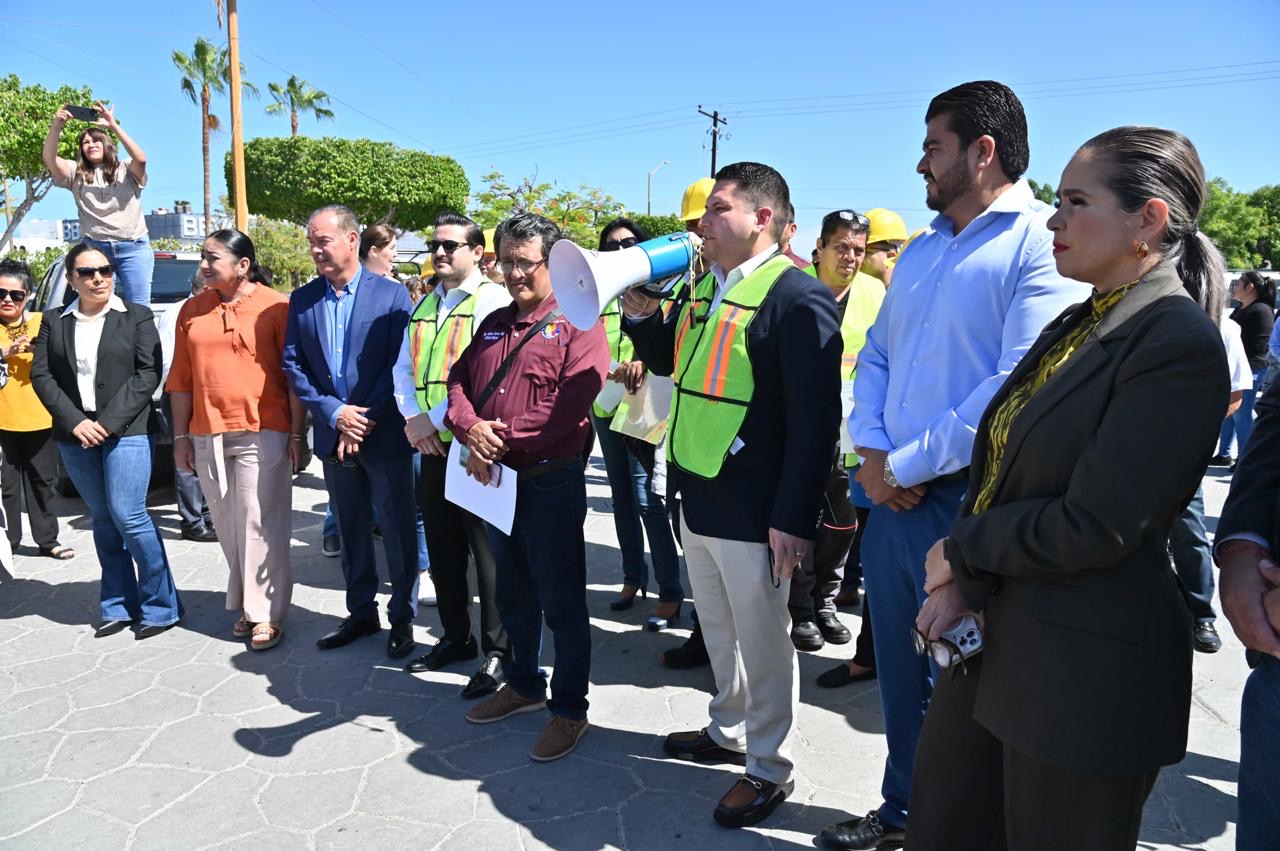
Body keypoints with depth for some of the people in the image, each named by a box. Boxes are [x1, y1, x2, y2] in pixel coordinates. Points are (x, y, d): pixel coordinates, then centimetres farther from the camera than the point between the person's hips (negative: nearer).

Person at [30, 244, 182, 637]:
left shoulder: (137, 317, 2)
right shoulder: (55, 323, 11)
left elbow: (148, 373, -6)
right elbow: (41, 375, 5)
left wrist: (109, 422, -12)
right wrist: (75, 422, -9)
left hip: (126, 431, -4)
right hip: (75, 435, 4)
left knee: (128, 516, -10)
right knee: (103, 520, 9)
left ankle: (160, 605, 1)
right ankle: (118, 606, 17)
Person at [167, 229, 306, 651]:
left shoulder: (276, 306, -4)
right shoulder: (192, 310, 10)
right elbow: (182, 379, 12)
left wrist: (297, 434, -7)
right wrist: (181, 436, 9)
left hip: (262, 433, -5)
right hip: (207, 436, 5)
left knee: (260, 525, -3)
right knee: (228, 527, 10)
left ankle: (266, 613, 7)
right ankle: (245, 604, 23)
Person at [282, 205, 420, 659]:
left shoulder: (391, 294, -6)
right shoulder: (302, 299, 6)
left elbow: (400, 365, -10)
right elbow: (293, 364, 3)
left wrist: (366, 419, -14)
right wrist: (334, 413, -10)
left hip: (385, 434, -4)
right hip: (333, 434, 4)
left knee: (397, 530, 4)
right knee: (350, 531, 14)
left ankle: (403, 617, 19)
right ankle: (361, 612, 29)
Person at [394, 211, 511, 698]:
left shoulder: (493, 301, -8)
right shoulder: (424, 305, 17)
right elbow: (404, 369, 16)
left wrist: (436, 420, -16)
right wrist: (413, 419, -2)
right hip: (432, 445, 7)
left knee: (487, 551, 1)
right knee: (442, 548, 15)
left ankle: (497, 651, 14)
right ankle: (456, 638, 31)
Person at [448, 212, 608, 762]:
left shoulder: (577, 324, -9)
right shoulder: (493, 324, 14)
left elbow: (571, 403, -21)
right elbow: (459, 382, 11)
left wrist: (500, 439, -17)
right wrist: (471, 428, -12)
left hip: (552, 483, -7)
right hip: (495, 478, 7)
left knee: (561, 602, 4)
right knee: (513, 595, 20)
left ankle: (570, 708, 19)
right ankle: (524, 685, 38)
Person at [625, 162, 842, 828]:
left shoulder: (798, 297, -16)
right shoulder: (703, 286, 9)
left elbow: (815, 420, -19)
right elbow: (669, 361, 22)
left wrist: (792, 518, -20)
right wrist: (639, 313, 3)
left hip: (753, 515, -8)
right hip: (697, 500, 8)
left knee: (762, 644, 9)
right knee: (719, 634, 23)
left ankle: (768, 768, 28)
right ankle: (728, 730, 44)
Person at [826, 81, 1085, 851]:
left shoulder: (1041, 244, -11)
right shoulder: (921, 250, 14)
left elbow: (1021, 385, -21)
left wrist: (907, 465, -16)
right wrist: (872, 453, -3)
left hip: (967, 503, -7)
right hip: (892, 494, 7)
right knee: (900, 671, 19)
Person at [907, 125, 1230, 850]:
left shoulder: (1179, 344, -18)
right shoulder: (1076, 326, 9)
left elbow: (1093, 527, -22)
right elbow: (999, 473, 7)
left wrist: (963, 551, -8)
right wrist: (962, 584, -7)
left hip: (1086, 670, -8)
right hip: (995, 639, 8)